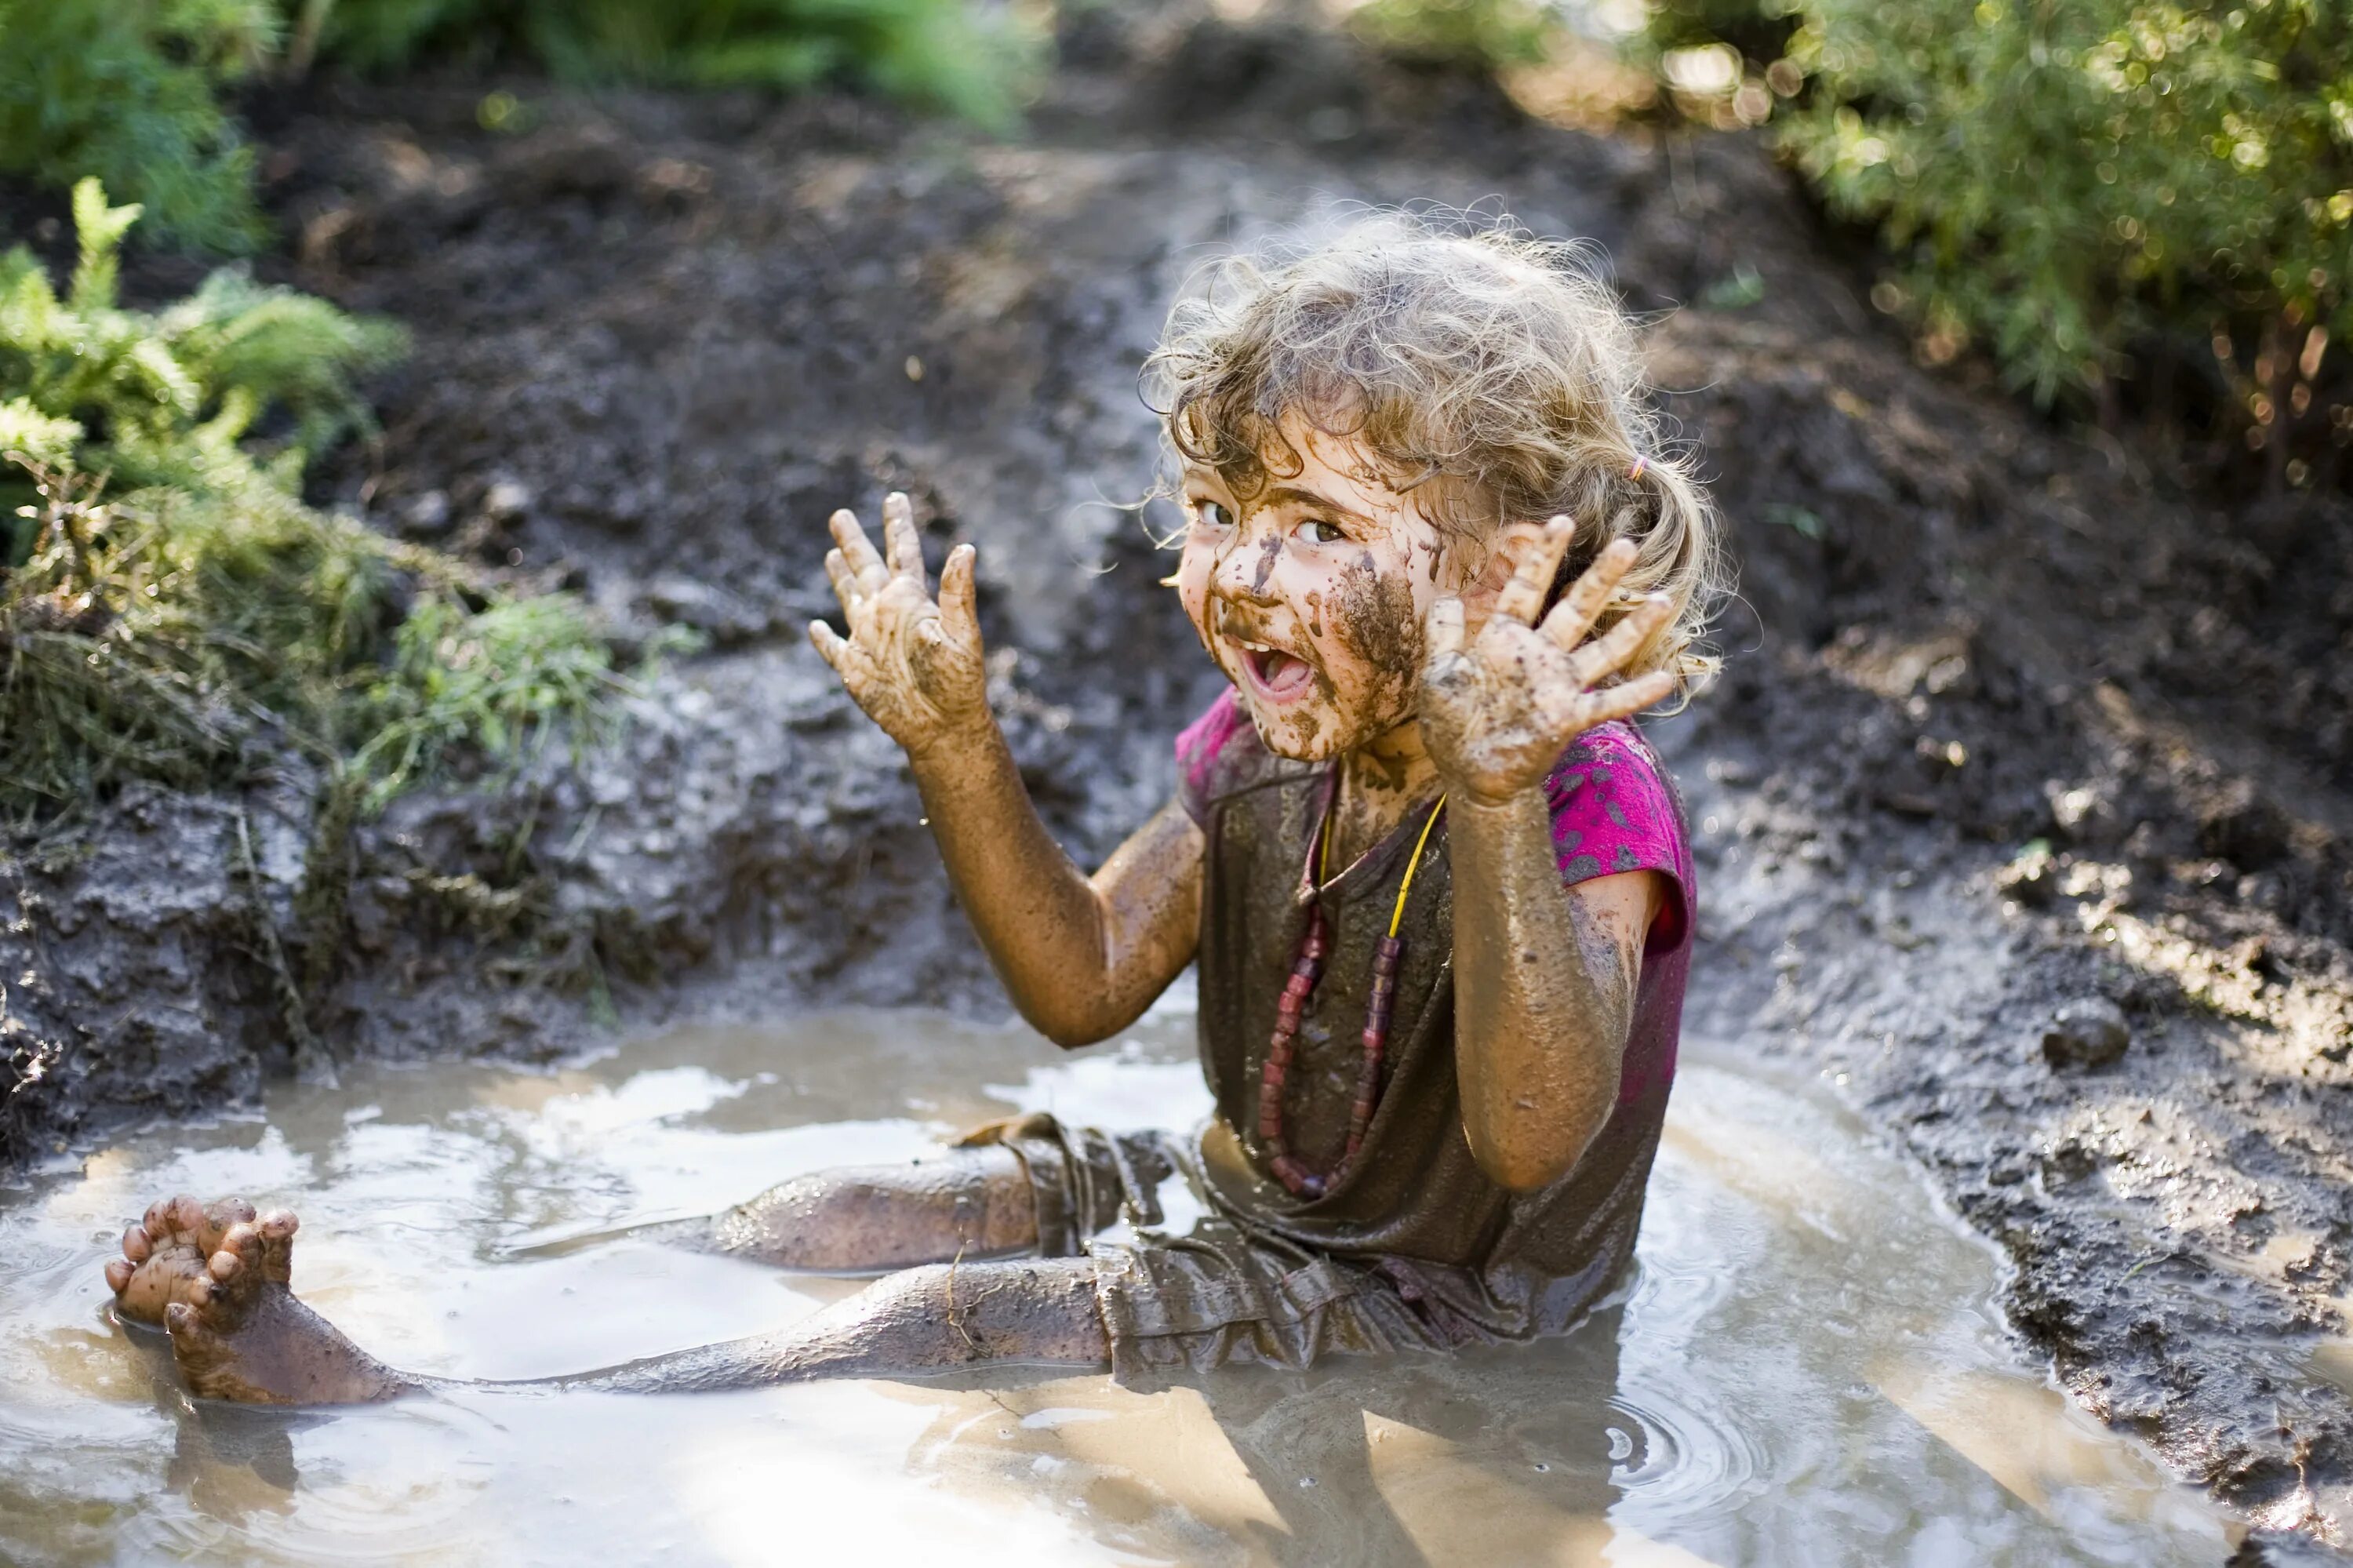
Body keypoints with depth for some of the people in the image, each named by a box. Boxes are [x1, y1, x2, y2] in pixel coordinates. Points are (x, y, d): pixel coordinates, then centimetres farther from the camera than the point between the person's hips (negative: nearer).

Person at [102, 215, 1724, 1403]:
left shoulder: (1589, 809, -26)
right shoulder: (1259, 751, -2)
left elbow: (1531, 1141, -42)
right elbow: (1085, 986, 3)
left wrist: (1492, 807, -57)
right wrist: (960, 751, -11)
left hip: (1435, 1299, -7)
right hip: (1246, 1193, 8)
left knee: (947, 1318, -20)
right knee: (827, 1220, -2)